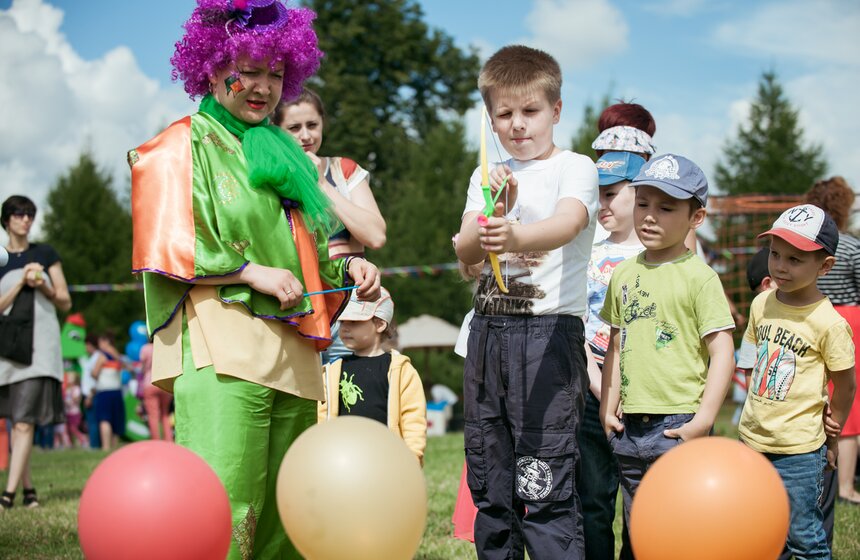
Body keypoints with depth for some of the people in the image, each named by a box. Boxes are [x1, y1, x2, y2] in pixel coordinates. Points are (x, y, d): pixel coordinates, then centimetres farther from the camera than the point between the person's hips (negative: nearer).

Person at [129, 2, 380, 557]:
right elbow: (169, 250, -5)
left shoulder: (283, 153, 26)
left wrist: (346, 267, 8)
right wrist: (252, 271, -11)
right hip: (221, 349, -7)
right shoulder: (184, 145, 6)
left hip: (291, 352, 7)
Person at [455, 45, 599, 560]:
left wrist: (516, 236, -42)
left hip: (549, 332, -6)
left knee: (543, 488, -11)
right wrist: (495, 212, -17)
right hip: (488, 330, 6)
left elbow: (567, 223, -22)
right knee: (489, 483, 9)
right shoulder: (487, 177, 16)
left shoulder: (575, 168, 0)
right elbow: (465, 252, 3)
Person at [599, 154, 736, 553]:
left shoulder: (699, 277, -7)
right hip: (629, 429, 6)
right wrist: (608, 409, 11)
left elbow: (722, 352, -10)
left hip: (678, 426, -6)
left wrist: (703, 420, -16)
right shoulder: (624, 274, 10)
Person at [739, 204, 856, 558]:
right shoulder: (761, 304, 2)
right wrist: (754, 414, 11)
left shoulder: (829, 323, -16)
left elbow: (845, 385, -7)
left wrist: (831, 439, 1)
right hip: (752, 440, 6)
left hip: (798, 450, -6)